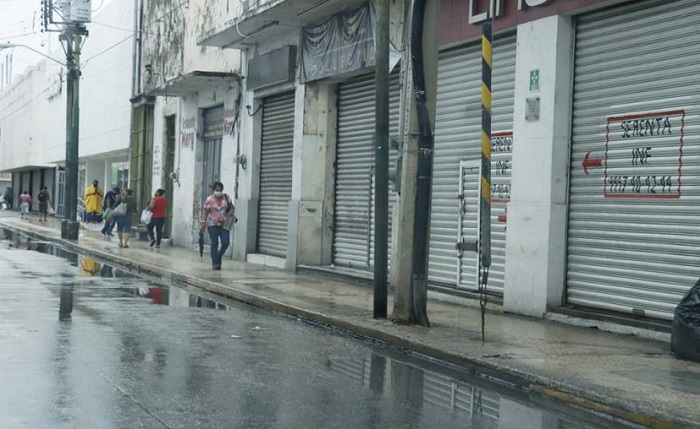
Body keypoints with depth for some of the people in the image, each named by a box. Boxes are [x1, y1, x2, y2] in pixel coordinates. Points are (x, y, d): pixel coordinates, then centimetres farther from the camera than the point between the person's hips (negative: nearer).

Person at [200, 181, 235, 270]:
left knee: (226, 243, -6)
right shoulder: (209, 200, -3)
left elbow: (232, 207, 11)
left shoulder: (226, 197, 5)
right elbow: (205, 211, -2)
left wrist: (231, 212, -11)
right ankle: (215, 263, -1)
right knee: (214, 243, -8)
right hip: (213, 224, -2)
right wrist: (203, 222, -11)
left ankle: (218, 258, 19)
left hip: (224, 224, 3)